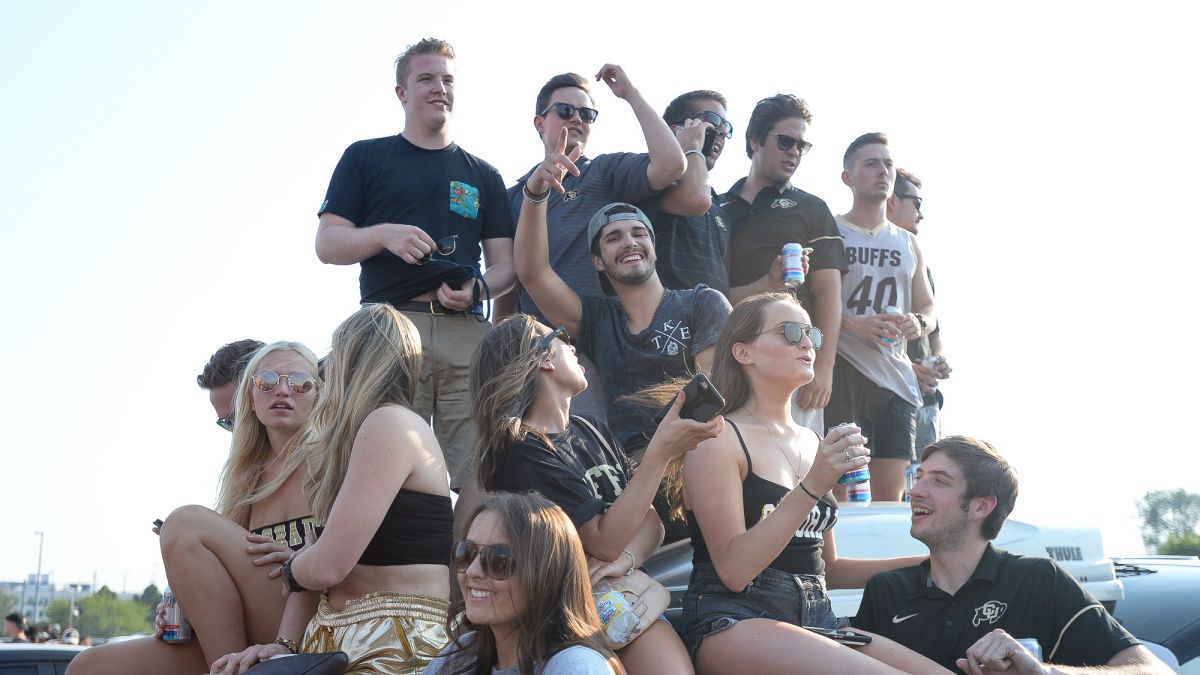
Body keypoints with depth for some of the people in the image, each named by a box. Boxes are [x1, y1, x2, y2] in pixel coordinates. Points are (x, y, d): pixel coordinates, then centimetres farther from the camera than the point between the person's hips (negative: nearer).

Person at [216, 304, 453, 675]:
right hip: (334, 642, 8)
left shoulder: (389, 423, -12)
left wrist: (289, 567, 5)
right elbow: (317, 566, 13)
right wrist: (284, 643, 0)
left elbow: (327, 566, -16)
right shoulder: (356, 435, 19)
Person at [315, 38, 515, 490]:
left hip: (467, 330, 2)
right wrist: (384, 234, -10)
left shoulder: (483, 175, 23)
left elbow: (505, 264, 18)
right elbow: (327, 244, 8)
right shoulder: (366, 158, 16)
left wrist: (478, 289, -5)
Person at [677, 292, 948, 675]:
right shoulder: (718, 438, -5)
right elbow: (734, 570, -15)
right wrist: (813, 486, -20)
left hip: (814, 621, 7)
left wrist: (919, 564, 19)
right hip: (732, 625, -7)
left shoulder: (811, 443, 17)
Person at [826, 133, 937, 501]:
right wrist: (854, 324, -19)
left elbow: (928, 308, 23)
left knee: (891, 493, 1)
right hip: (841, 370, -5)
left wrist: (918, 323, 0)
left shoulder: (908, 243, 19)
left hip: (895, 376, 5)